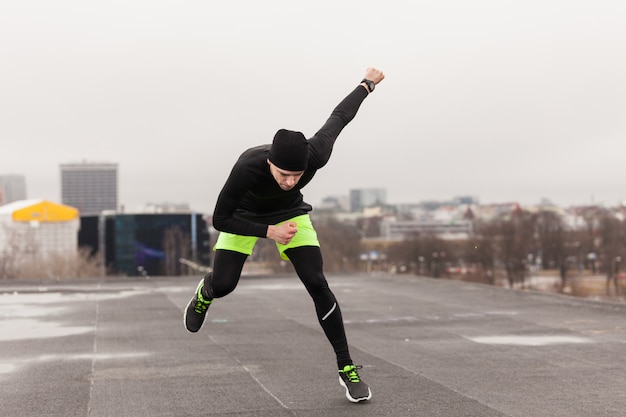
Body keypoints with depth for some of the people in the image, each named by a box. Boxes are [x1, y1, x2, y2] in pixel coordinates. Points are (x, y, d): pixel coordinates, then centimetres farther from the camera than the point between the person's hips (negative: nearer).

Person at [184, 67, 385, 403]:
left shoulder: (315, 155, -35)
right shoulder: (247, 167, -41)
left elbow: (338, 117, -15)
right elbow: (220, 220, -29)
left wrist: (367, 83, 1)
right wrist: (269, 232, -37)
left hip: (289, 212, 1)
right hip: (244, 216, -1)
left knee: (316, 283, -14)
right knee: (223, 284, -11)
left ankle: (346, 368, -3)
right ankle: (205, 293, 31)